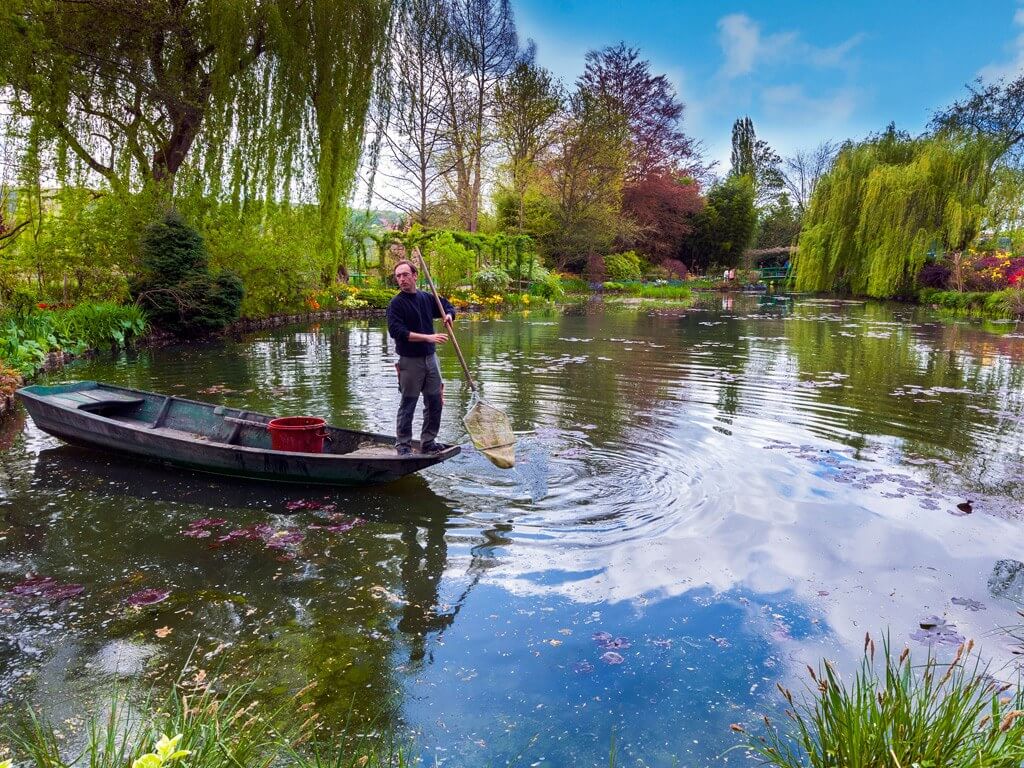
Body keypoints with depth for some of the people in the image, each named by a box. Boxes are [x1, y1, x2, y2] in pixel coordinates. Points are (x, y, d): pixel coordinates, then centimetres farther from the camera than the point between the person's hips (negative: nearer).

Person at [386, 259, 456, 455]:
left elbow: (446, 305, 27)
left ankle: (428, 442, 24)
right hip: (410, 361, -6)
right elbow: (396, 332, -22)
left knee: (435, 402, 11)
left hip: (430, 357, 6)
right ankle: (403, 445, 12)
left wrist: (448, 314, 1)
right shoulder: (396, 304, -9)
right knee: (408, 405, 0)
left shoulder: (427, 298, 8)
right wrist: (428, 337, -26)